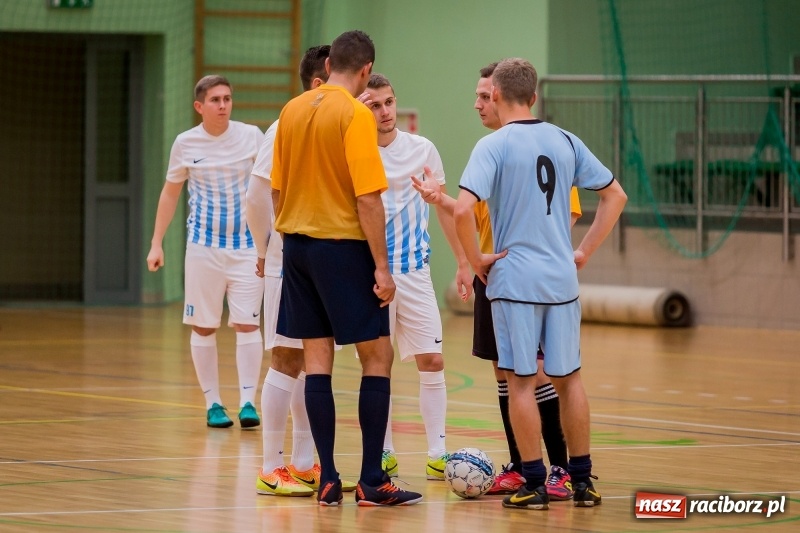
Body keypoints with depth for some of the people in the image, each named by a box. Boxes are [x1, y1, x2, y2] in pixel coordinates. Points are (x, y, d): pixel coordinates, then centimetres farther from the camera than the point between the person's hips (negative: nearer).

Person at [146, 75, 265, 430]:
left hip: (247, 243, -1)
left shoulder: (251, 136, -5)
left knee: (247, 323, -8)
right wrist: (157, 243, 6)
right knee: (204, 326, 3)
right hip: (204, 244, 1)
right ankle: (213, 403, 11)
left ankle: (248, 401, -6)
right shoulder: (186, 144, -1)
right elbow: (170, 192, 10)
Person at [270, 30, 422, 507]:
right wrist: (382, 267, -13)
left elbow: (277, 189, 12)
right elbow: (368, 198, -17)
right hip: (344, 245, -6)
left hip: (298, 245, 6)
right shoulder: (356, 115, -13)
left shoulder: (293, 110, 6)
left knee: (317, 359, 8)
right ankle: (372, 481, 0)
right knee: (378, 357, 3)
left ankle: (328, 480, 6)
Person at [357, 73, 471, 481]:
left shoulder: (422, 150, 2)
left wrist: (463, 260, 9)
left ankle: (437, 455, 4)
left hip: (415, 270, 2)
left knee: (432, 362, -2)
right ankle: (385, 455, 13)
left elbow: (443, 206, 11)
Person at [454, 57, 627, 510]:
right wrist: (585, 252, 14)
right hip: (563, 279, 5)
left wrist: (476, 259, -8)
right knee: (569, 377, 13)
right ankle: (582, 481, 17)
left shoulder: (494, 146, -9)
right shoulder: (565, 141, 6)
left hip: (515, 280, -5)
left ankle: (535, 484, 3)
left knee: (521, 382, 2)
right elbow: (615, 196, 12)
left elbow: (464, 209, -22)